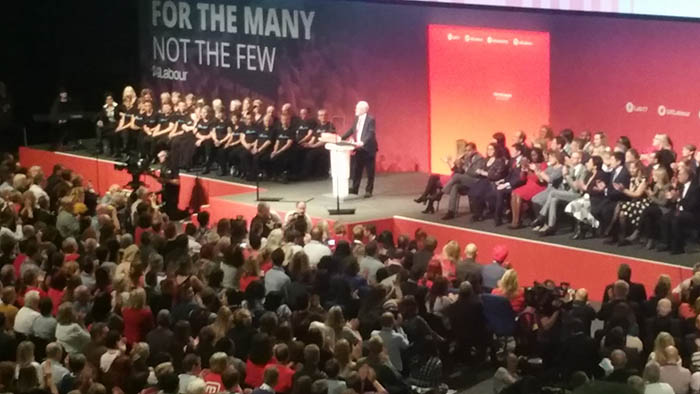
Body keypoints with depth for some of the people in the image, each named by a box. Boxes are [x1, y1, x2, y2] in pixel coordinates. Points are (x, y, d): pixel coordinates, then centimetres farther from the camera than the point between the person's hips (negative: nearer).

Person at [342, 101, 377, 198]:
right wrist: (341, 138, 5)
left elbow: (371, 134, -23)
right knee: (356, 169, 10)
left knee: (370, 171, 2)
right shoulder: (357, 118, 10)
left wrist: (363, 142, -35)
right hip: (359, 149, 7)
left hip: (368, 149, -7)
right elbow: (352, 130, 15)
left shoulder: (370, 120, -14)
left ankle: (368, 190, 9)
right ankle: (354, 188, 19)